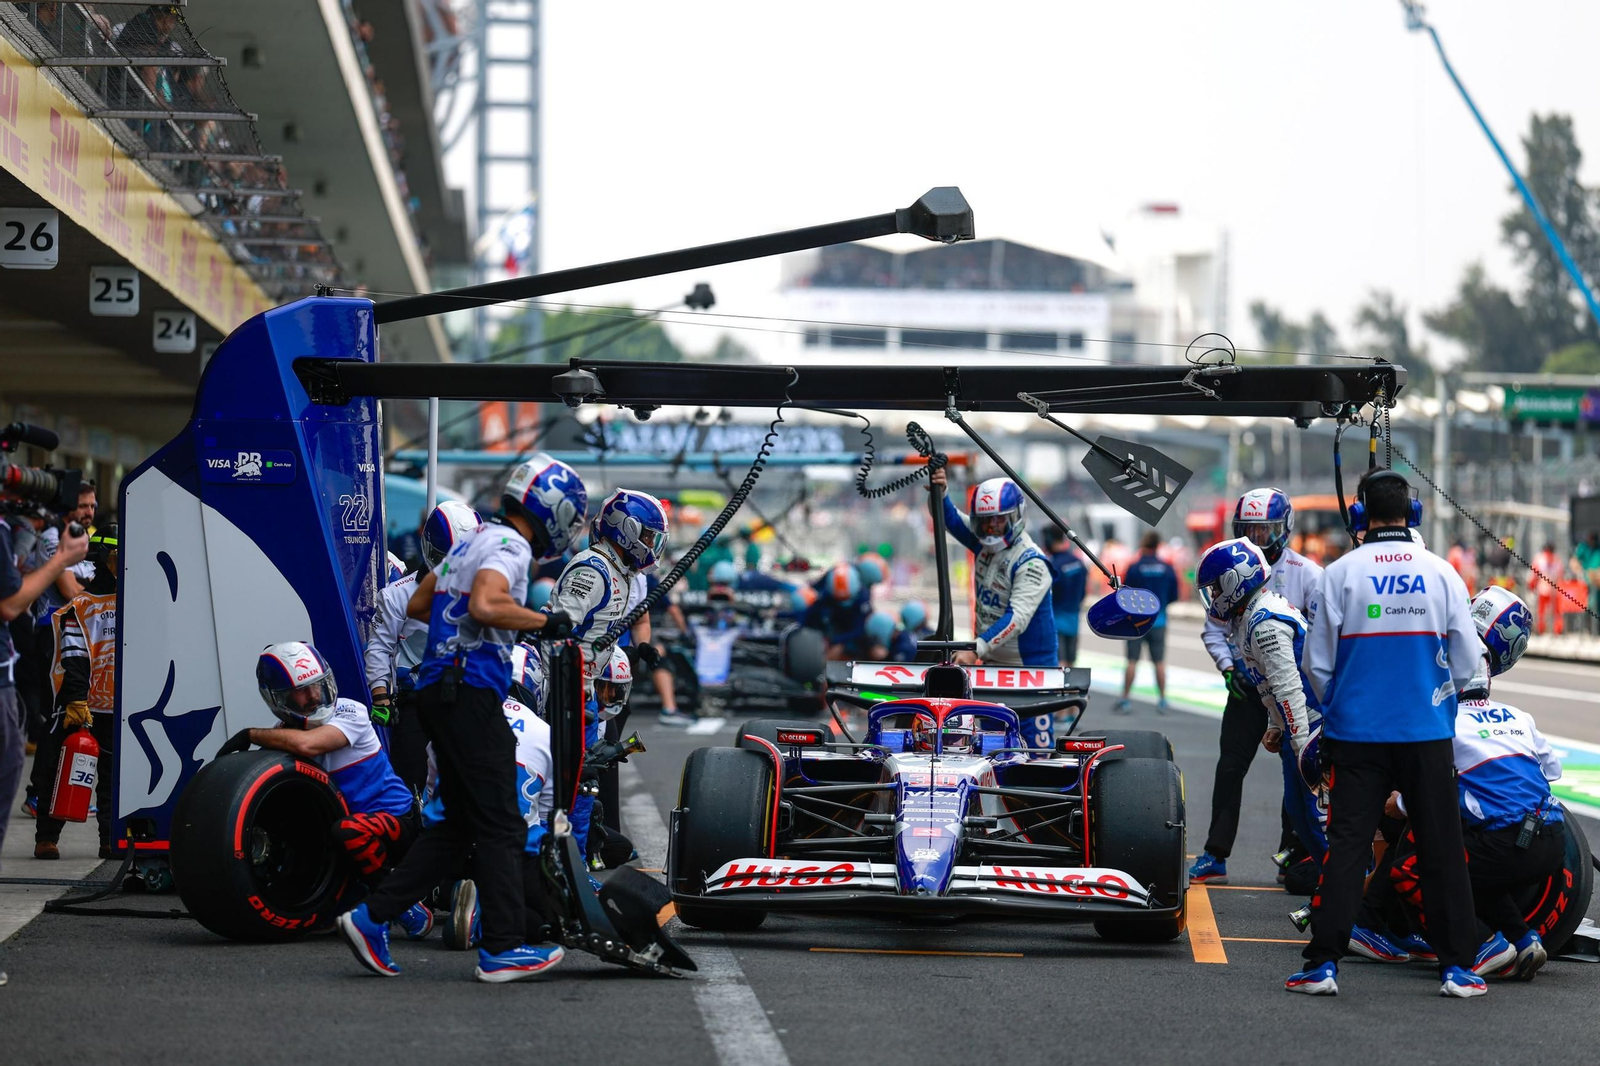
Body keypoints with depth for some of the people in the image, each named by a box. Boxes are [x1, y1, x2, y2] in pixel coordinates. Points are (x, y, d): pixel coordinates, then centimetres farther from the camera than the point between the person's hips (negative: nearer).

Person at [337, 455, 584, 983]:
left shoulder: (473, 540, 20)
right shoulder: (510, 546, -10)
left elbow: (417, 604, 27)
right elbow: (485, 606, -28)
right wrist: (544, 621, -16)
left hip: (440, 693, 10)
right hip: (469, 693, -10)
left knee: (459, 824, 13)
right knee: (500, 825, -5)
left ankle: (373, 916, 9)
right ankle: (502, 948, -4)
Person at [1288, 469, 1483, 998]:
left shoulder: (1339, 574, -5)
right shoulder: (1441, 573, -1)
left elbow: (1317, 663, 0)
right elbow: (1467, 663, 3)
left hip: (1356, 735, -1)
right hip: (1428, 735, 1)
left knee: (1346, 845, 2)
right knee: (1442, 849, 8)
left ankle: (1324, 963, -2)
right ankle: (1457, 967, 10)